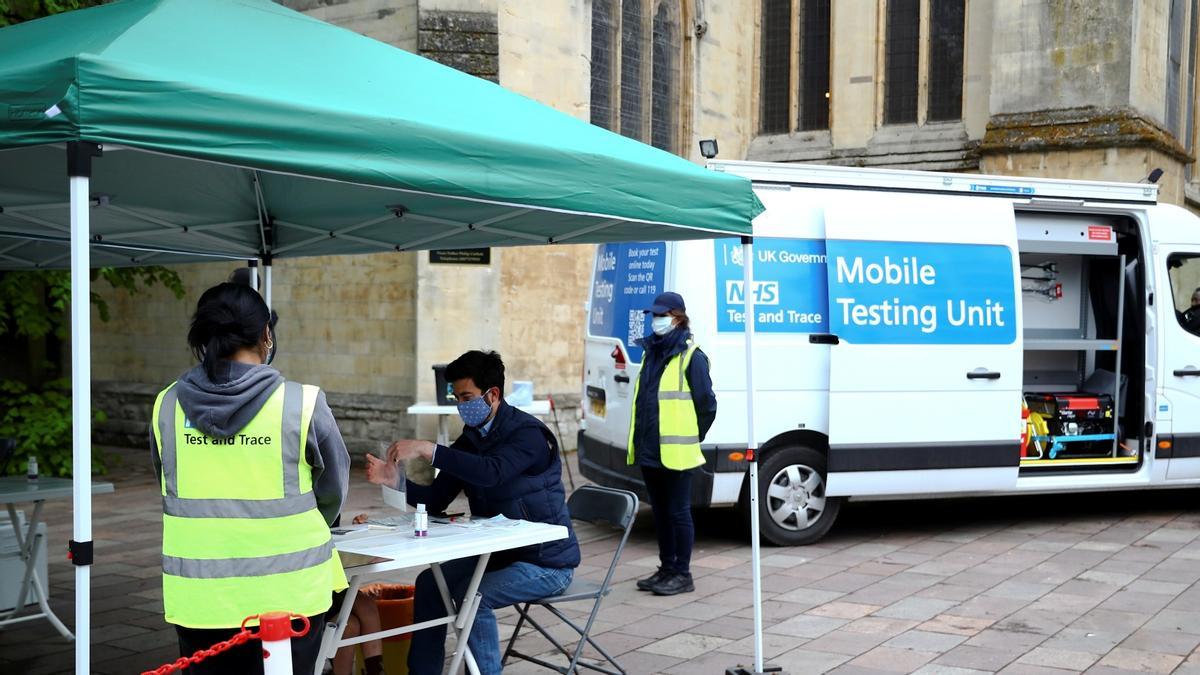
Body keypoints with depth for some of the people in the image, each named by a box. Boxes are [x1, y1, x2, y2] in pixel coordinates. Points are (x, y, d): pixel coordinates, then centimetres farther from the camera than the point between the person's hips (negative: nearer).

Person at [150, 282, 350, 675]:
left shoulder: (167, 406, -3)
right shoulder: (302, 404, -12)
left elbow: (170, 489, 9)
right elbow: (333, 490, 2)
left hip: (199, 597, 3)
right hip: (285, 594, -3)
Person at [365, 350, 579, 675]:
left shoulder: (528, 434, -19)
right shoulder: (471, 439, 5)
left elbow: (492, 471, -38)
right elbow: (436, 500, 4)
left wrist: (427, 449, -38)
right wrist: (394, 480, -12)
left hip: (545, 562, -8)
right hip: (498, 552, 8)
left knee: (473, 596, -26)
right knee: (430, 583, 1)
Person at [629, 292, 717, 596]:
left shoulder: (691, 357, -10)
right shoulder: (652, 352, 13)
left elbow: (707, 405, -9)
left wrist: (691, 439, -2)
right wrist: (640, 440, 17)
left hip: (675, 453, -8)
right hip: (649, 451, 8)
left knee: (678, 512, 0)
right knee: (660, 511, 15)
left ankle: (682, 574, 10)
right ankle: (666, 568, 26)